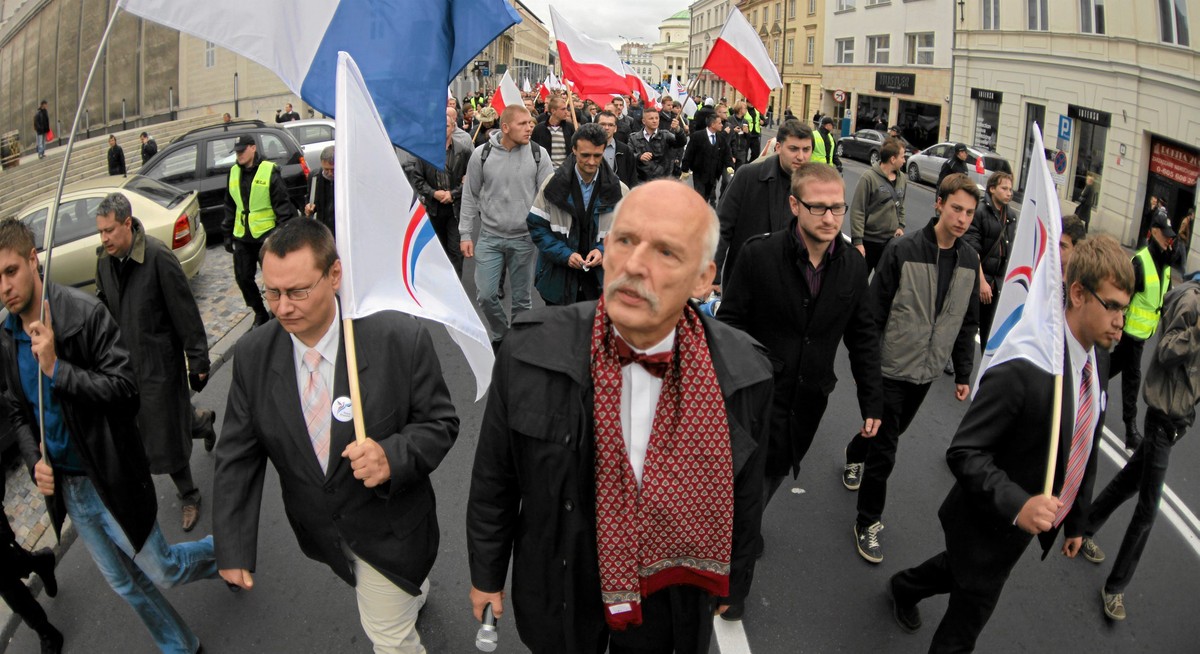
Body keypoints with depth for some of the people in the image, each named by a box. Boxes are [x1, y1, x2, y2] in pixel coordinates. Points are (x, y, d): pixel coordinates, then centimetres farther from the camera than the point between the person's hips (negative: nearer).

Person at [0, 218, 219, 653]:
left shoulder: (84, 312, -19)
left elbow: (124, 388, -21)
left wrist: (57, 369, -31)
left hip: (109, 478, -6)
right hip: (62, 484, 6)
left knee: (162, 572, 6)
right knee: (125, 584, 18)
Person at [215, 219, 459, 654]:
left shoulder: (400, 338, -25)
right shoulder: (252, 356, -14)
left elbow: (439, 422, -16)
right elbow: (237, 456, -7)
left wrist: (392, 457, -36)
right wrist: (233, 548, -9)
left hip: (388, 530, -4)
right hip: (319, 531, 5)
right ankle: (416, 591, 67)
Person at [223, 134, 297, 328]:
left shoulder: (269, 171, -9)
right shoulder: (234, 173, 8)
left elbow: (282, 205, -10)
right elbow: (230, 206, 16)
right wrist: (228, 234, 14)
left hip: (267, 235, -6)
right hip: (242, 237, 6)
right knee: (243, 278, 9)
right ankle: (260, 313, 26)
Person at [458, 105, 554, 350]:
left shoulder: (539, 154, -5)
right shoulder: (482, 154, -4)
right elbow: (470, 196, 4)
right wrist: (465, 234, 2)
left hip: (524, 238, 0)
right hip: (490, 237, 1)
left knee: (522, 298, 8)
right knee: (485, 295, 1)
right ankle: (499, 336, 28)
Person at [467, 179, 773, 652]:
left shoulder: (743, 375, -20)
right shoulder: (529, 351, -22)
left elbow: (743, 497, -3)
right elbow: (494, 480, -7)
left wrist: (730, 586, 10)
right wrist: (486, 575, 4)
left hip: (670, 603, 1)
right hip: (559, 594, 0)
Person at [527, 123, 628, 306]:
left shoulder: (618, 190, -1)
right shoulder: (553, 184, -3)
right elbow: (537, 227, -3)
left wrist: (604, 250, -15)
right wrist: (564, 254, -16)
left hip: (600, 280, 1)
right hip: (558, 279, 0)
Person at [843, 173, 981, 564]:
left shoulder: (970, 261, 0)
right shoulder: (904, 250, -16)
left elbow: (967, 322, 10)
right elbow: (874, 312, -13)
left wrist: (963, 374, 11)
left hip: (927, 371, 6)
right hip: (892, 368, -6)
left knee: (892, 431, 24)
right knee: (884, 450, -2)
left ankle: (856, 454, 55)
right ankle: (868, 523, 15)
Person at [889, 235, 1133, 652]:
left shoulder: (1097, 363, -4)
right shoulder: (1025, 363, -31)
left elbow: (1085, 451, 8)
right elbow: (964, 452, -29)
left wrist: (1076, 521, 16)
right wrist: (1018, 505, -41)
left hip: (1032, 521, 8)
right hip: (989, 526, -8)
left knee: (964, 571, 31)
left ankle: (905, 587, 58)